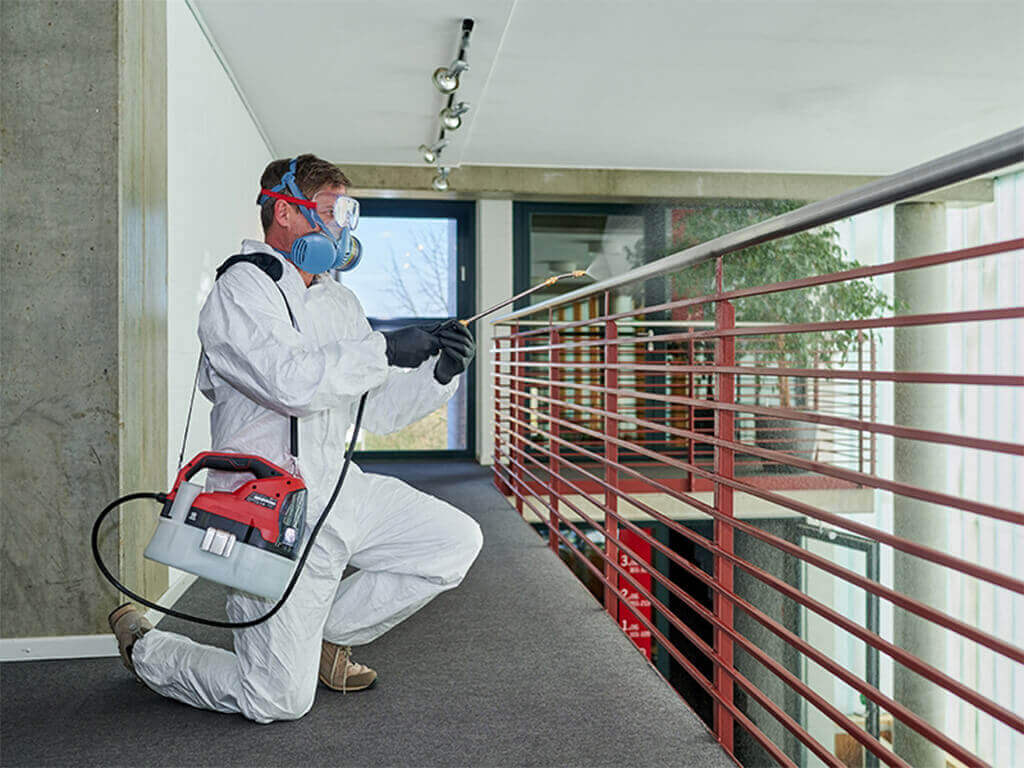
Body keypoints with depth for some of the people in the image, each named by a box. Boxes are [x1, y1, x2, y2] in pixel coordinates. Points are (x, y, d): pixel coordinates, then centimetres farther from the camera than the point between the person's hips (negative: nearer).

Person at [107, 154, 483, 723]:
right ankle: (141, 644, 24)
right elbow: (293, 383, -29)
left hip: (340, 491, 8)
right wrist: (386, 349, -21)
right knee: (279, 702, -3)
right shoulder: (240, 291, -11)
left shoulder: (338, 301, 14)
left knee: (456, 542, 4)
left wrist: (439, 372, -5)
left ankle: (324, 635, 17)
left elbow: (378, 409, 11)